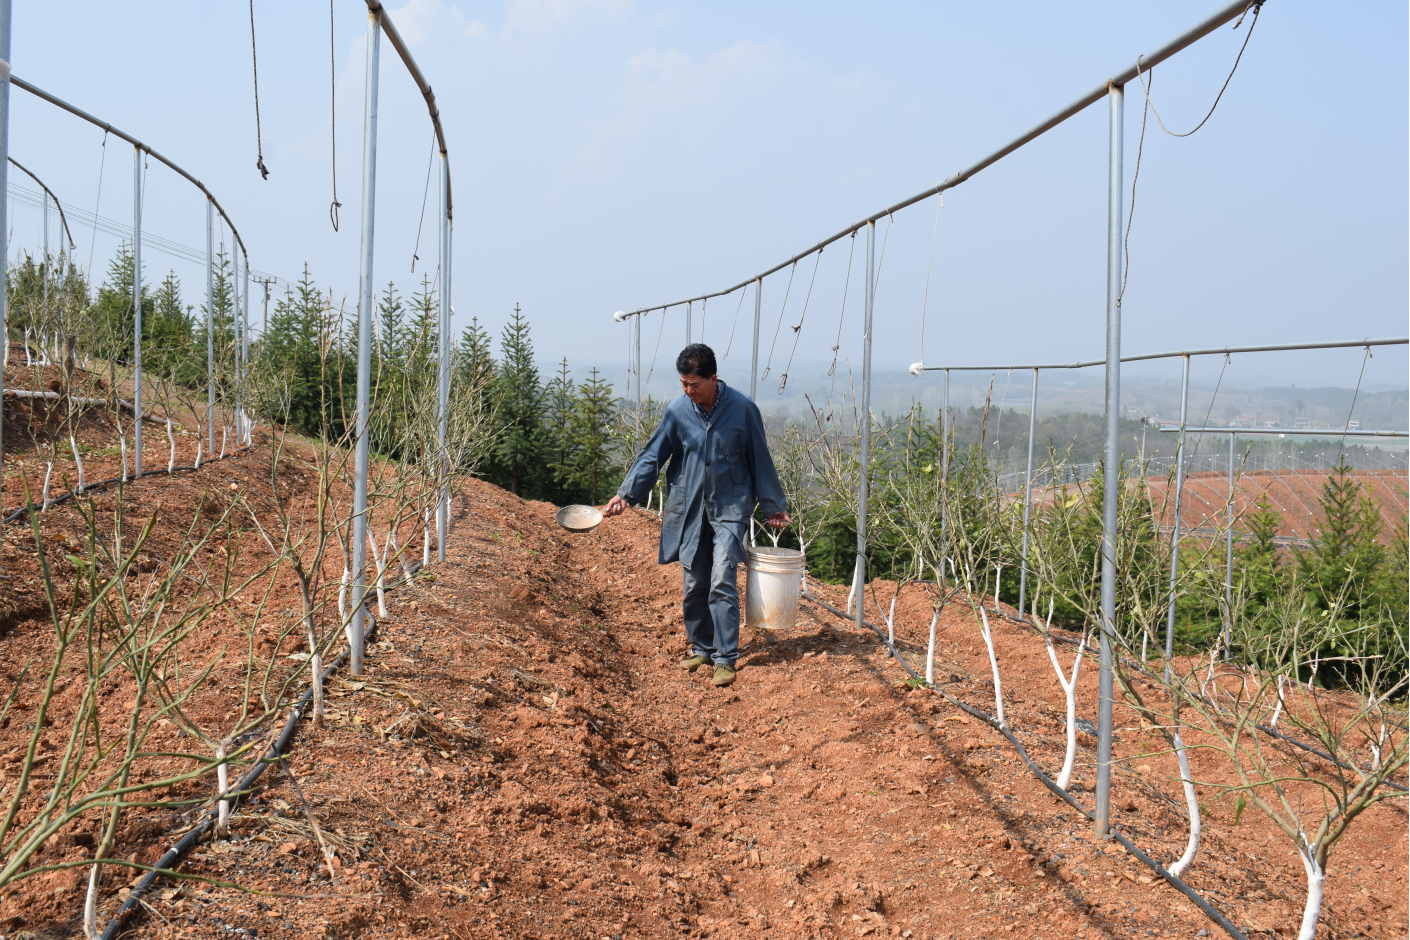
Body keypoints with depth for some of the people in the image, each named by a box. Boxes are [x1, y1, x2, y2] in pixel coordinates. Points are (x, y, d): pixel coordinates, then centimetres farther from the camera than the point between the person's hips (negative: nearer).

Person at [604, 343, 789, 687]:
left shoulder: (742, 409, -7)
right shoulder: (677, 411, -3)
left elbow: (760, 461, 2)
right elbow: (651, 456, 3)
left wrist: (774, 505, 9)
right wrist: (626, 494, -8)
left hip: (729, 508, -3)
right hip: (689, 510, 3)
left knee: (722, 582, -12)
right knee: (694, 584, 7)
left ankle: (725, 658, -5)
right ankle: (701, 647, 25)